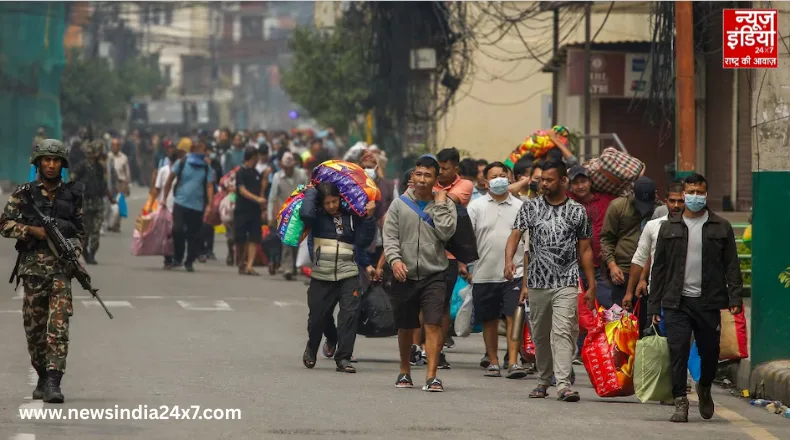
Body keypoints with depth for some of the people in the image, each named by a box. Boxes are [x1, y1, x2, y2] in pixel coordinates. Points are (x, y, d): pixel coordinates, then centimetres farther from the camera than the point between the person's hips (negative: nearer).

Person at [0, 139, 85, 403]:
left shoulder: (72, 194, 10)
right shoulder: (24, 194, 6)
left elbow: (80, 230, 18)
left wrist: (76, 252, 1)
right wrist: (32, 230, -11)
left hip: (61, 265, 0)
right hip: (33, 265, 0)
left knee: (58, 325, -12)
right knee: (34, 325, 6)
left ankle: (53, 382, -18)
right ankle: (42, 377, 23)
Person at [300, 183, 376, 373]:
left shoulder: (351, 217, 7)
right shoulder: (318, 217, 1)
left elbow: (362, 241, 2)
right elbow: (305, 213, -22)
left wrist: (368, 218, -6)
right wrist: (311, 191, -7)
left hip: (348, 274, 1)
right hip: (322, 276, -1)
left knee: (349, 313, -12)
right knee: (317, 316, 8)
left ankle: (343, 358, -7)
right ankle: (311, 349, 36)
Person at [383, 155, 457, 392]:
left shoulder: (445, 204, 4)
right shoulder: (399, 204, 6)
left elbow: (446, 232, -11)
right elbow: (390, 236, 0)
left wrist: (439, 204, -8)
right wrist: (395, 259, -16)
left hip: (434, 274, -2)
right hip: (404, 275, 2)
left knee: (433, 324, -13)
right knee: (405, 327, 12)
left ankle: (431, 376, -16)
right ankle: (404, 371, 30)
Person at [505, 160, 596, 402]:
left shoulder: (577, 212, 4)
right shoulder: (531, 207, 5)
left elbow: (585, 250, 8)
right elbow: (516, 234, -6)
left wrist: (591, 285, 5)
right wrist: (509, 259, -26)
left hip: (566, 282, -2)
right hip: (537, 281, 2)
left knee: (563, 332, -14)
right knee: (540, 334, 11)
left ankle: (563, 384, -22)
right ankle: (544, 380, 25)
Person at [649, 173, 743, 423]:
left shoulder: (721, 228, 8)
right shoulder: (669, 228, 10)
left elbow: (732, 265, 6)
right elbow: (659, 268, 11)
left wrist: (734, 298, -6)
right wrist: (654, 305, 6)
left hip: (708, 302, 0)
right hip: (677, 303, 0)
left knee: (710, 353, 7)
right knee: (678, 353, -8)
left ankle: (704, 388, 35)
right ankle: (680, 403, -6)